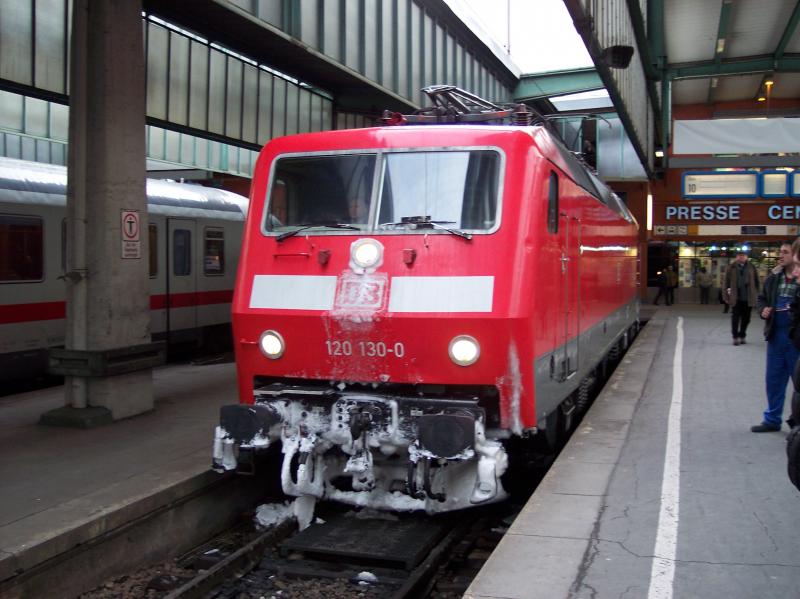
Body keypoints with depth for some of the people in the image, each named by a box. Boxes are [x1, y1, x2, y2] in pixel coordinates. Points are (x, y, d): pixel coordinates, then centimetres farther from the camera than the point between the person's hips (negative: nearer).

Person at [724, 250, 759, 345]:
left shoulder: (751, 267, 4)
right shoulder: (732, 268, 0)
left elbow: (756, 281, 7)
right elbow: (727, 280, 3)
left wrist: (755, 293, 4)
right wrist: (728, 290, -4)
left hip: (748, 298, 2)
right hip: (736, 298, -2)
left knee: (746, 318, 9)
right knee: (735, 318, -1)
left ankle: (742, 336, 22)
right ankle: (735, 337, 5)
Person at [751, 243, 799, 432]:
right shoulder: (774, 277, 7)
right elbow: (761, 299, 18)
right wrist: (762, 309, -1)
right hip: (776, 336, 6)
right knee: (774, 379, 15)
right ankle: (772, 419, 28)